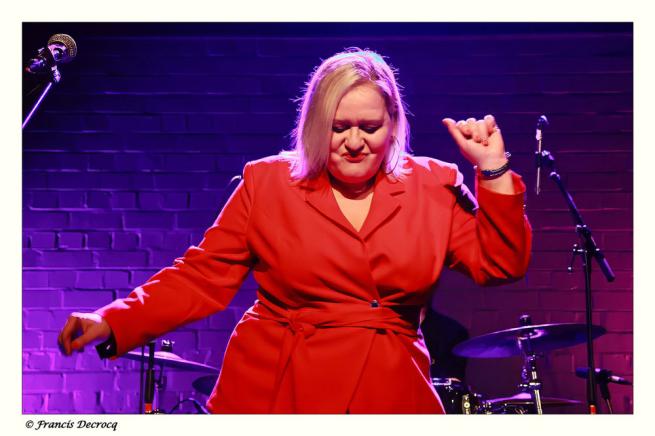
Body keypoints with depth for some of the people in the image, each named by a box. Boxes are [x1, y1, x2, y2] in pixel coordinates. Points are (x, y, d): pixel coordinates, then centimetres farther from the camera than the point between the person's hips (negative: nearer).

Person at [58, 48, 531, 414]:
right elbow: (203, 276, -1)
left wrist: (493, 171, -9)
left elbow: (501, 264, 1)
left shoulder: (434, 187, 4)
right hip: (271, 394, -1)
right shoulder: (267, 182, 1)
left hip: (390, 396, 1)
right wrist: (115, 323, -14)